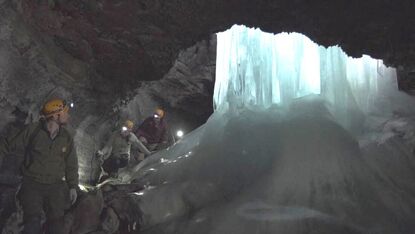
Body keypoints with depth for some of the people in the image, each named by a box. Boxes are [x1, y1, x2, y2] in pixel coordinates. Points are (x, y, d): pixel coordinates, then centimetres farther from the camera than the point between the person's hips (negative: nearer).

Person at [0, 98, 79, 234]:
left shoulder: (67, 138, 1)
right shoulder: (32, 130, -9)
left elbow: (71, 164, 9)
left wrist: (73, 186, 7)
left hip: (55, 187, 3)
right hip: (32, 185, -3)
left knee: (56, 222, 6)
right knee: (32, 223, -6)